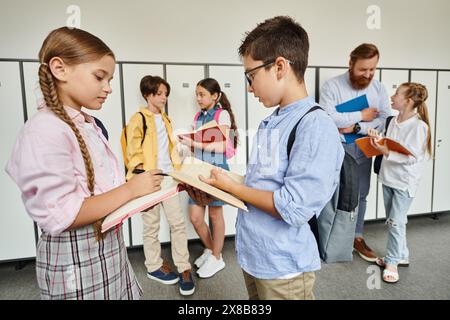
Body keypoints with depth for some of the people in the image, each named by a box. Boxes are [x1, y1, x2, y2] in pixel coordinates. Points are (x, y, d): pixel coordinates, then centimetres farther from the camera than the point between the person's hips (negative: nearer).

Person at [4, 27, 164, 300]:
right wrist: (130, 189, -22)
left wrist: (140, 192, -4)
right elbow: (59, 217, -25)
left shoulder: (88, 126, 7)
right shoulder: (45, 131, -20)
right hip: (76, 261, -8)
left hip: (109, 247, 8)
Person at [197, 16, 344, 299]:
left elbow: (293, 208, -25)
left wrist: (230, 185, -16)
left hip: (284, 268, -7)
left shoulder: (316, 125, -21)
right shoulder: (270, 123, 4)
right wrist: (216, 187, -1)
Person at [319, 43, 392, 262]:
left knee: (360, 195, 14)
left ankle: (357, 237, 31)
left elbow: (386, 120, -5)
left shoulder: (378, 88, 3)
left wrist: (356, 127, -19)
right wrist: (361, 115, -16)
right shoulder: (332, 86, -10)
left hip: (363, 149, 5)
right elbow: (327, 118, -25)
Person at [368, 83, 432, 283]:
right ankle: (401, 255, 33)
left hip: (405, 181, -7)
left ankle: (392, 261, 14)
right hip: (388, 177, 7)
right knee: (393, 220, 16)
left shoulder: (419, 126, -16)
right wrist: (377, 138, -7)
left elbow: (411, 157, -20)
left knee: (396, 222, -1)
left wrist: (386, 152, -28)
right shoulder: (394, 121, 5)